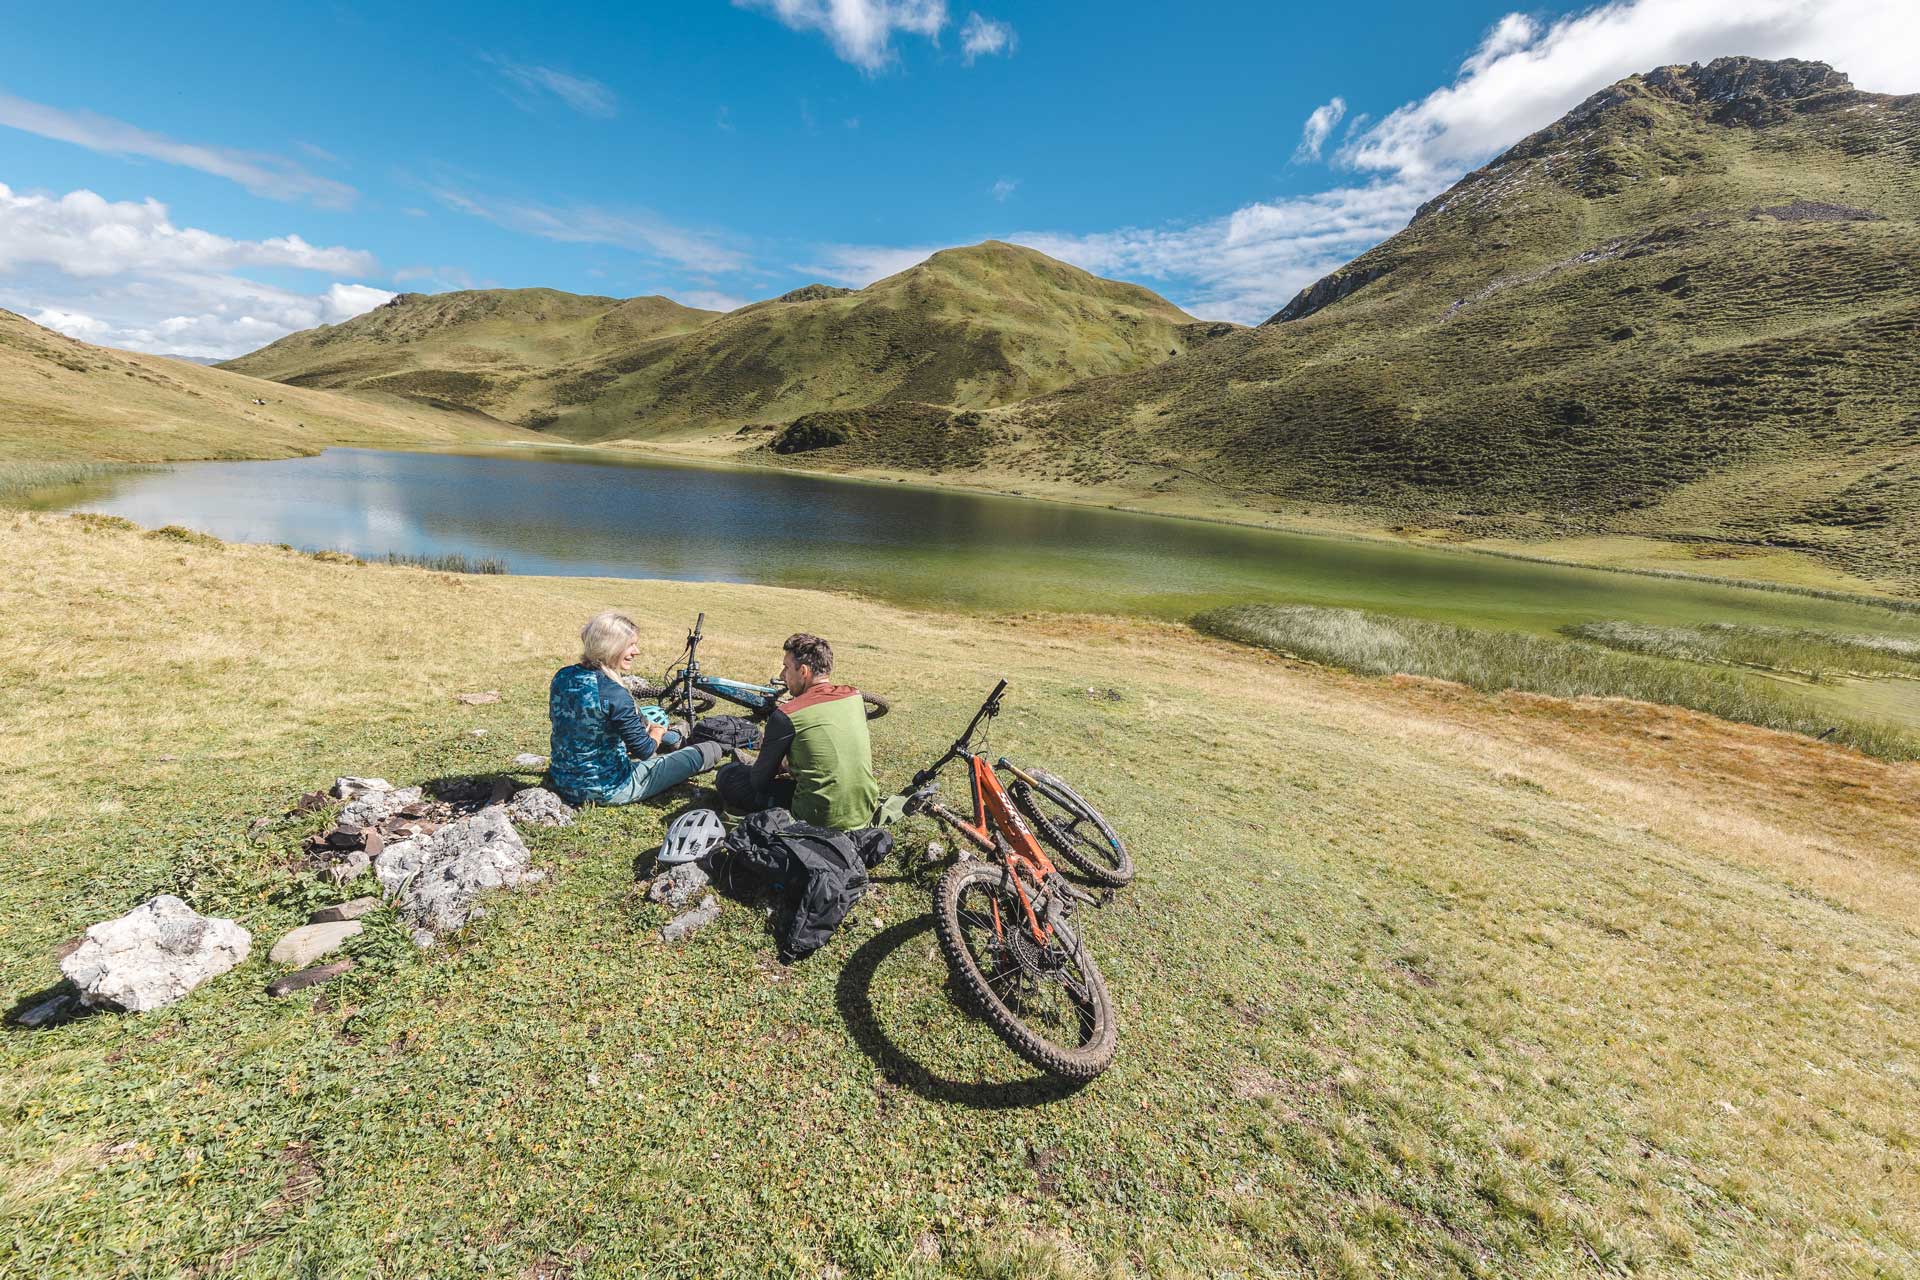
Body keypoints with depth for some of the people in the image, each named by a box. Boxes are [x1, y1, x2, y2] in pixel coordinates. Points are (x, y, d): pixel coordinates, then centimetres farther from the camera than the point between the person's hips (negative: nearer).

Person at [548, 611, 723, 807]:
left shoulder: (562, 676, -5)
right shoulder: (614, 695, -27)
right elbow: (644, 750, -18)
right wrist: (657, 733, 6)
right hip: (606, 792, -7)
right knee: (711, 749, 6)